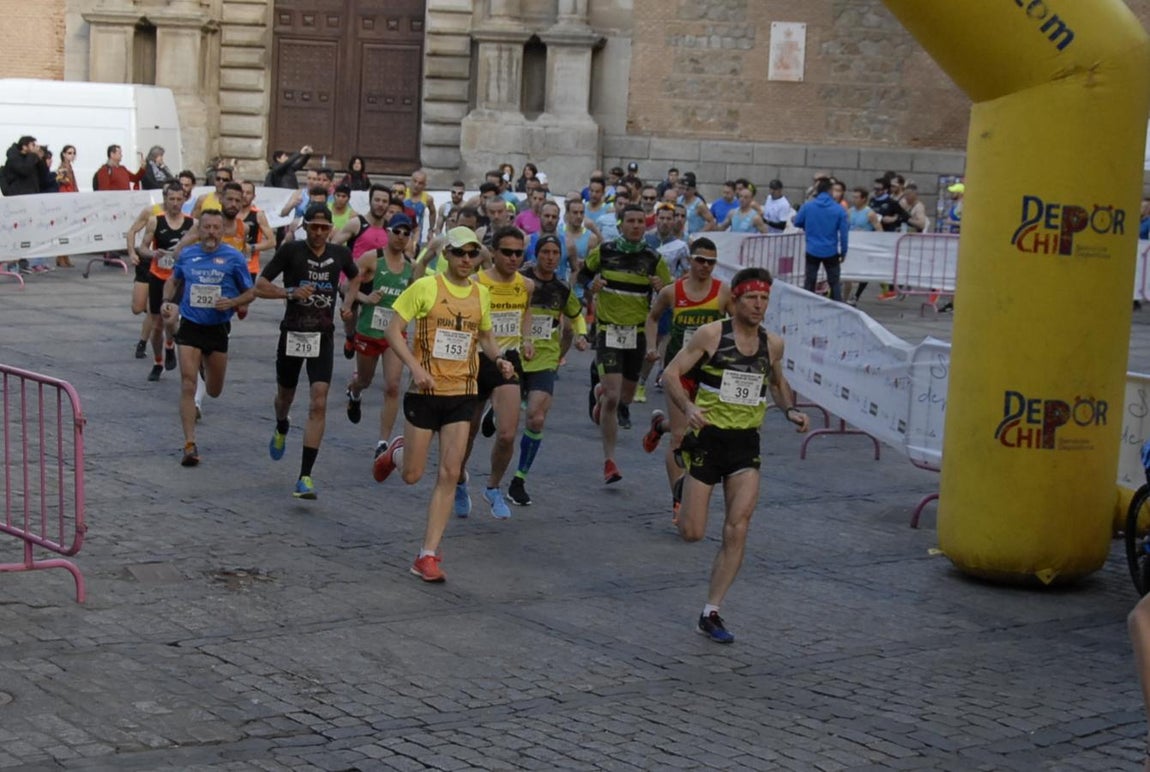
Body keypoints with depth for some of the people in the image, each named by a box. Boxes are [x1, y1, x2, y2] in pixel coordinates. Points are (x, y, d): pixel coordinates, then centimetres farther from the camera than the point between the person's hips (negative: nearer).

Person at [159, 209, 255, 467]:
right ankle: (190, 445, -9)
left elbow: (250, 293, 1)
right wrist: (167, 301, 2)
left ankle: (208, 368, 52)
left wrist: (232, 303, -18)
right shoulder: (186, 255, 2)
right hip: (190, 327, 0)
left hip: (218, 328, 0)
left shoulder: (234, 258, -5)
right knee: (188, 386, -11)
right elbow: (173, 281, 21)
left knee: (214, 391, 14)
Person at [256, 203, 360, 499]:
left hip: (322, 338, 0)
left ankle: (305, 477, -13)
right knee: (285, 396, 19)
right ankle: (281, 428, 58)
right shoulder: (291, 251, -8)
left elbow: (355, 276, 23)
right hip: (292, 334, 0)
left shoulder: (340, 254, 1)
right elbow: (260, 286, -6)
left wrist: (348, 302, 6)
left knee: (318, 405, -13)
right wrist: (291, 292, -21)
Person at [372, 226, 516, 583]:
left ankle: (428, 555, 0)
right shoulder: (425, 287, -8)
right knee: (412, 475, 4)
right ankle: (396, 452, 42)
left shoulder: (481, 294, 7)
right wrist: (416, 367, -20)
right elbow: (393, 330, -7)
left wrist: (499, 359, 2)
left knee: (449, 475, -5)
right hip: (425, 391, -3)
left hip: (462, 394, 3)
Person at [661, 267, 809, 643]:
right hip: (708, 438, -3)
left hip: (746, 443, 3)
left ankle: (711, 613, 0)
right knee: (692, 533, -1)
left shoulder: (773, 344, 7)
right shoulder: (711, 334, -8)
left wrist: (790, 409, 7)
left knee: (737, 530, -9)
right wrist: (688, 407, -25)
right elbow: (670, 374, -8)